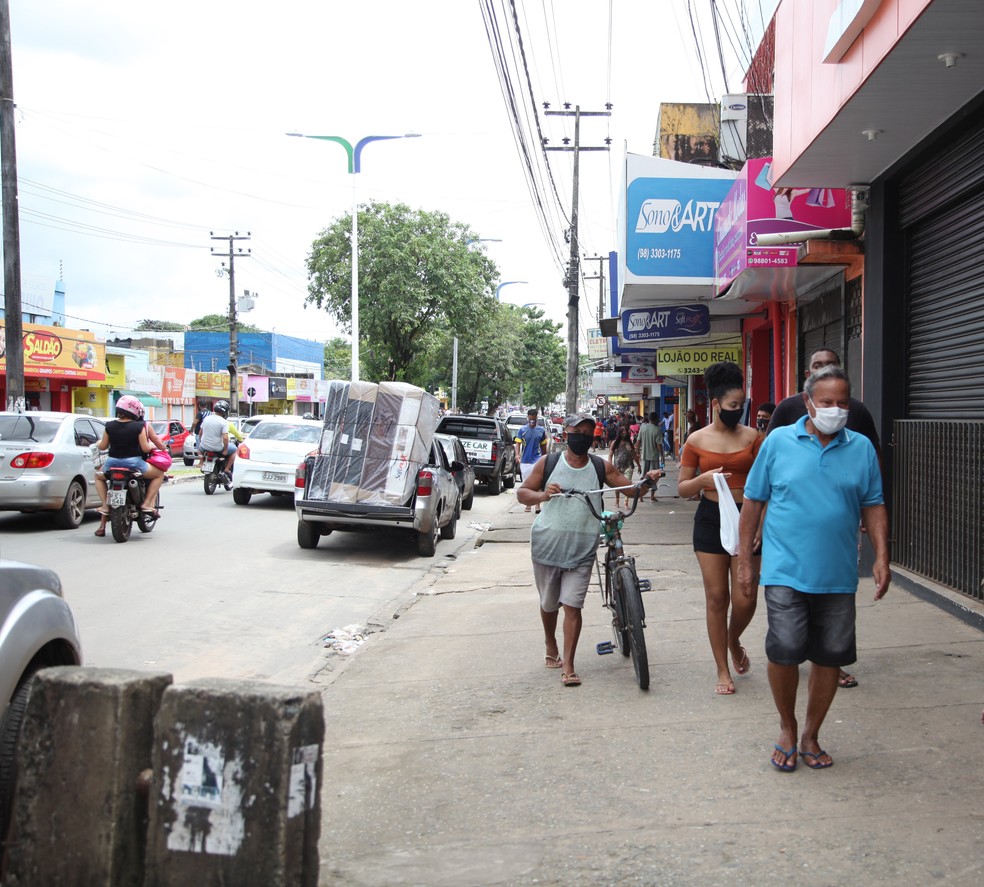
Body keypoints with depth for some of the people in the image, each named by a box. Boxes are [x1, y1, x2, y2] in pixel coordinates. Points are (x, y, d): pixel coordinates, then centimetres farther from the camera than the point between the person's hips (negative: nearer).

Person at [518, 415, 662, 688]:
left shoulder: (601, 467, 1)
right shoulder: (548, 463, 0)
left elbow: (632, 491, 3)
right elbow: (522, 493, 3)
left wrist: (647, 481, -19)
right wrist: (542, 495, -18)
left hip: (581, 550, -1)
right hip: (547, 545, 1)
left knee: (573, 606, -7)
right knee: (549, 604, 16)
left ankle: (568, 665, 0)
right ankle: (551, 647, 41)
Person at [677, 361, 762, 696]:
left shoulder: (752, 436, 2)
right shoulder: (697, 440, 0)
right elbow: (682, 487, 4)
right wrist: (703, 480, -17)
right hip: (711, 518, 0)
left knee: (745, 599, -2)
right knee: (717, 597, 3)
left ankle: (734, 641, 33)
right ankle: (723, 671, 16)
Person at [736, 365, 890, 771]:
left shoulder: (862, 448, 5)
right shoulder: (779, 441, 0)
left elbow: (873, 505, 11)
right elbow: (753, 501, 4)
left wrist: (882, 556, -2)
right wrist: (744, 560, 2)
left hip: (837, 575, 3)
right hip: (786, 570, -3)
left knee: (831, 656, 7)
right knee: (785, 650, -12)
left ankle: (810, 735, 27)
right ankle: (787, 728, 14)